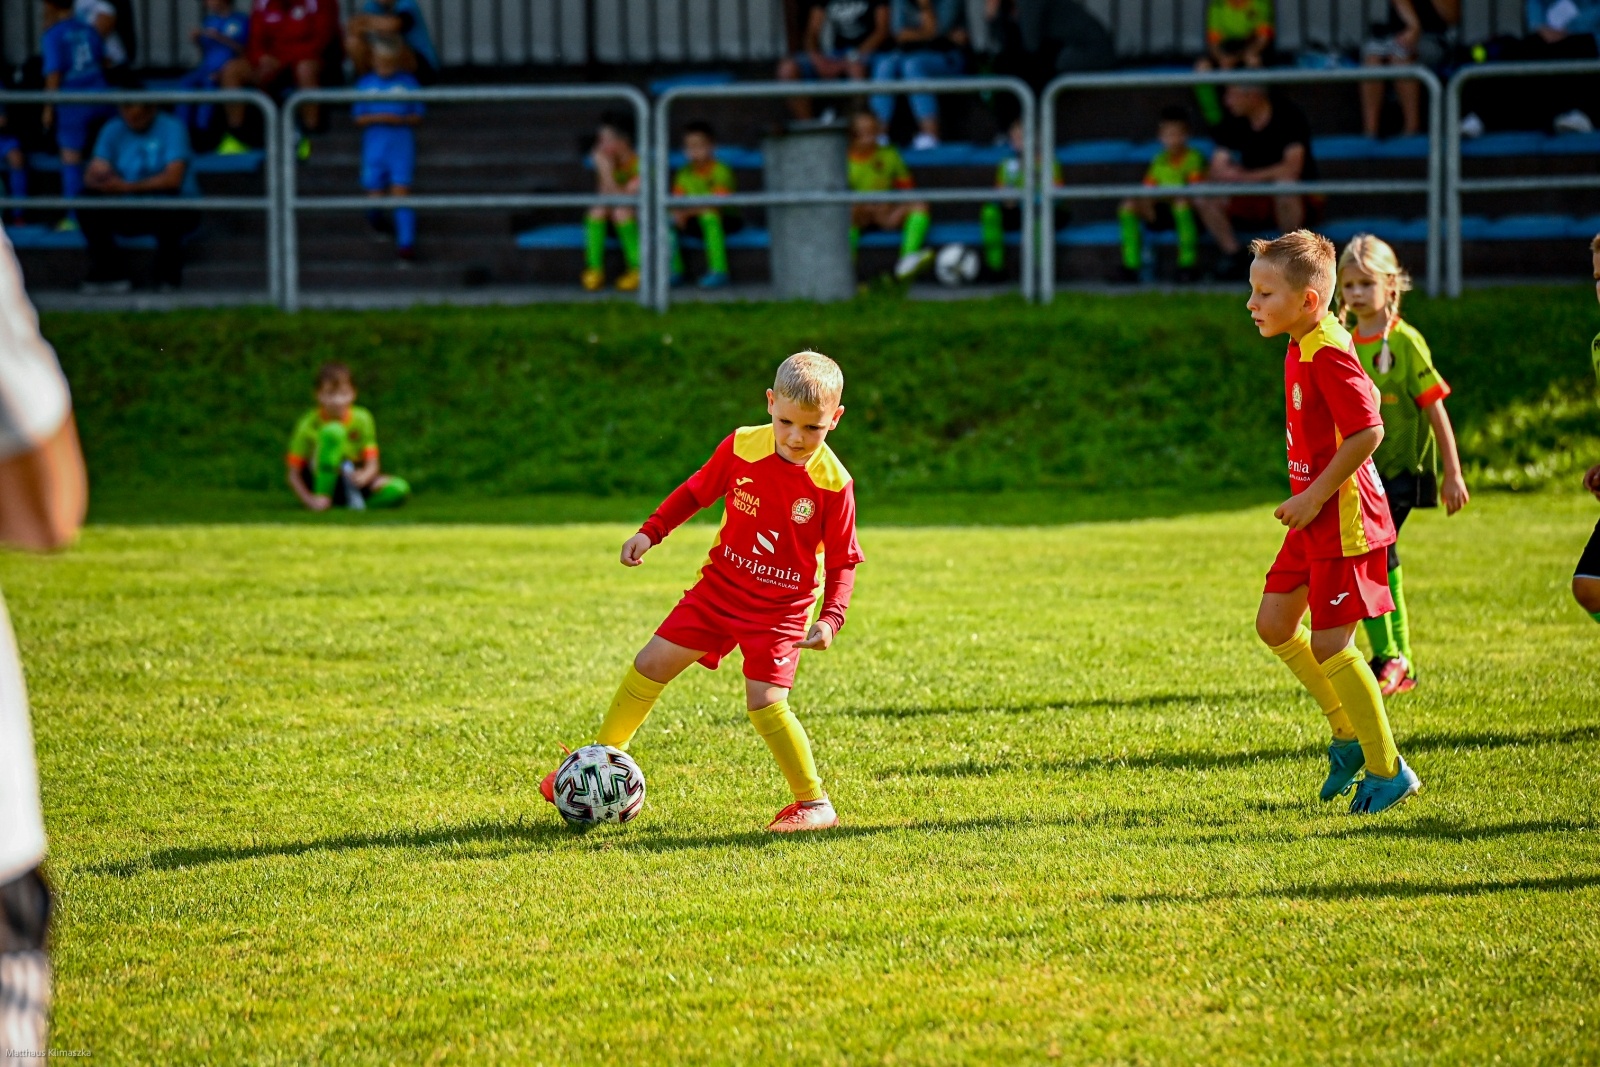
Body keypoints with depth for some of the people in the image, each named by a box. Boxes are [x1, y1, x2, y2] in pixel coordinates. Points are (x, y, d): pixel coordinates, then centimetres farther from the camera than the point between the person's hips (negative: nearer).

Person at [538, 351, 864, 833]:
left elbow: (843, 561, -9)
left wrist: (831, 618, -21)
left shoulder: (833, 483, -17)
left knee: (765, 702, -18)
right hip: (720, 587, 4)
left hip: (781, 607, -4)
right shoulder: (742, 447, -10)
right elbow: (697, 490, 8)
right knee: (650, 665, 4)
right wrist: (651, 531, 0)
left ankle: (815, 805, -3)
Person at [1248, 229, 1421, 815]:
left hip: (1343, 521, -10)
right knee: (1274, 623, 13)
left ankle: (1388, 771, 7)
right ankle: (1350, 734, 25)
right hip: (1315, 519, 10)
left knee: (1329, 645, -5)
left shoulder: (1328, 353, -21)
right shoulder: (1303, 348, 9)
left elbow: (1367, 431, -28)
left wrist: (1315, 496, -21)